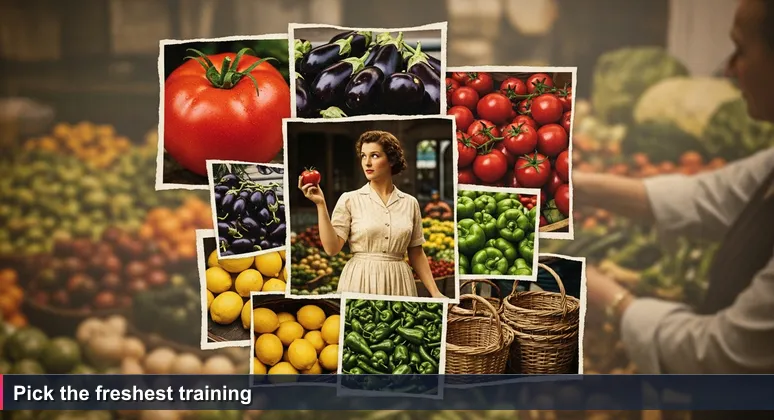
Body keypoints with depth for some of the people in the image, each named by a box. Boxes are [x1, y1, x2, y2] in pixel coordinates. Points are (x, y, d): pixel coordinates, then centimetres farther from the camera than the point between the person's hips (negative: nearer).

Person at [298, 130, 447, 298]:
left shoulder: (410, 203, 5)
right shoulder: (349, 199, -2)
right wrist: (320, 204, -15)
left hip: (398, 284, 2)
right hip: (360, 283, -2)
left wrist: (435, 293, 2)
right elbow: (331, 248, -9)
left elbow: (416, 254, 9)